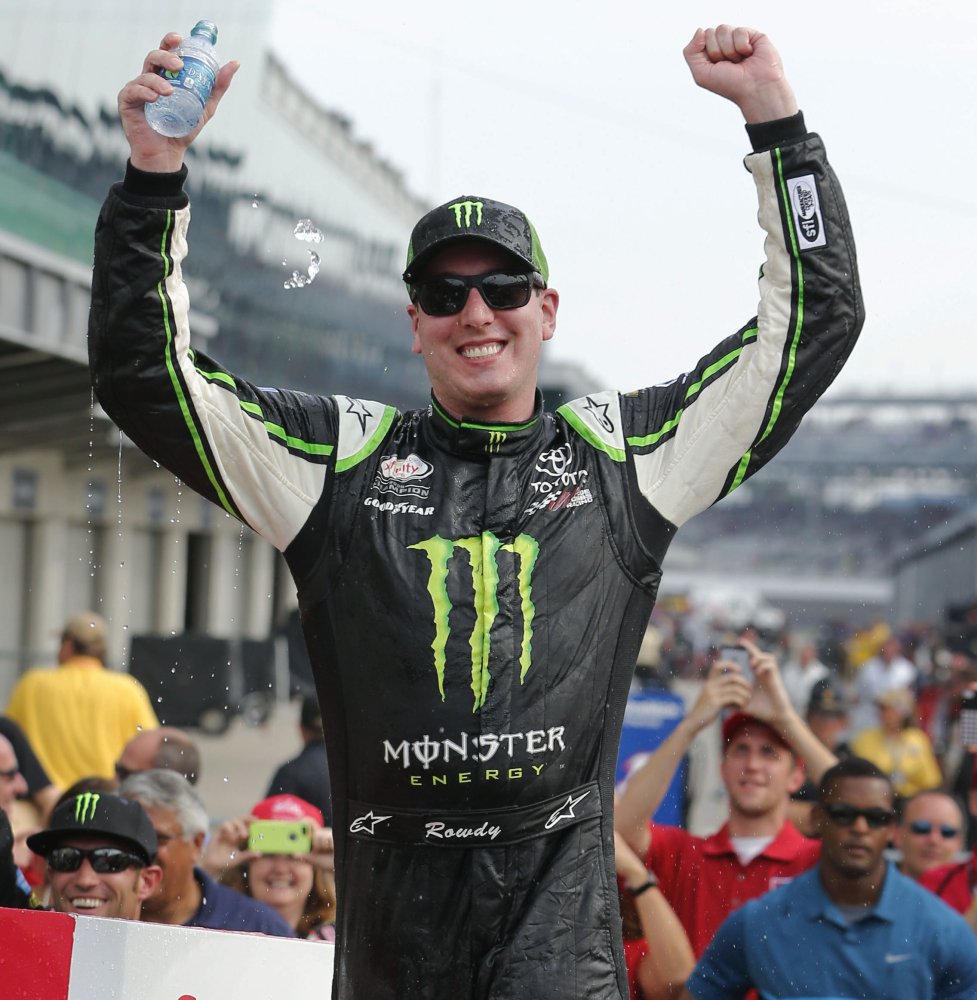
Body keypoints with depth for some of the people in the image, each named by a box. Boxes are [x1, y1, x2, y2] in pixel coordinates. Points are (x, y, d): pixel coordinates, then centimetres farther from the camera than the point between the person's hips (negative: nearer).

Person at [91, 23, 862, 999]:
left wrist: (773, 114, 10)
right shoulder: (346, 456, 11)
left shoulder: (620, 450, 12)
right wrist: (154, 169, -1)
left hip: (560, 892, -1)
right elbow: (145, 374, 8)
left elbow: (811, 323, 14)